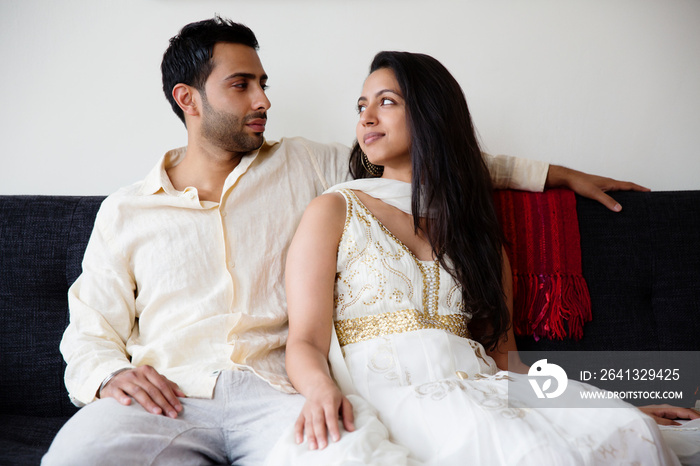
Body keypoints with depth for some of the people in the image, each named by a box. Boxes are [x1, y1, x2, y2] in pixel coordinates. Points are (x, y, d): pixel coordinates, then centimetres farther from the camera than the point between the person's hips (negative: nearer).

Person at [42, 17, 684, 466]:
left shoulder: (303, 167, 17)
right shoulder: (125, 211, 15)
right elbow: (89, 333, 15)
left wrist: (558, 174, 20)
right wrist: (109, 375, -10)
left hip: (276, 391, 0)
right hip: (164, 395, 1)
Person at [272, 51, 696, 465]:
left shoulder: (474, 226, 22)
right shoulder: (334, 211, 10)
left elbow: (502, 352, 16)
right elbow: (306, 341, 0)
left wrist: (621, 405, 6)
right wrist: (322, 389, -25)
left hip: (479, 386, 5)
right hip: (391, 389, -4)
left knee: (631, 432, -23)